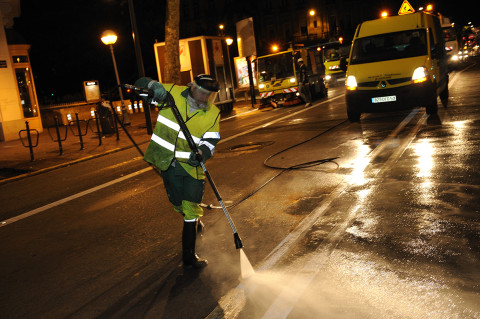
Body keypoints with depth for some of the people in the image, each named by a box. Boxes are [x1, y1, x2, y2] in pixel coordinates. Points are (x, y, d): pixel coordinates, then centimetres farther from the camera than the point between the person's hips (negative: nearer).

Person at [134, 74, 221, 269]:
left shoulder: (213, 114, -5)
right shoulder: (172, 92, -6)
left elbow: (210, 141, -10)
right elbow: (140, 84, -2)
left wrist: (202, 153, -34)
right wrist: (155, 85, -25)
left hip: (192, 166, -1)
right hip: (168, 163, 2)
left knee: (191, 209, -6)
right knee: (179, 205, 15)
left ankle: (189, 255, 7)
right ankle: (194, 221, 51)